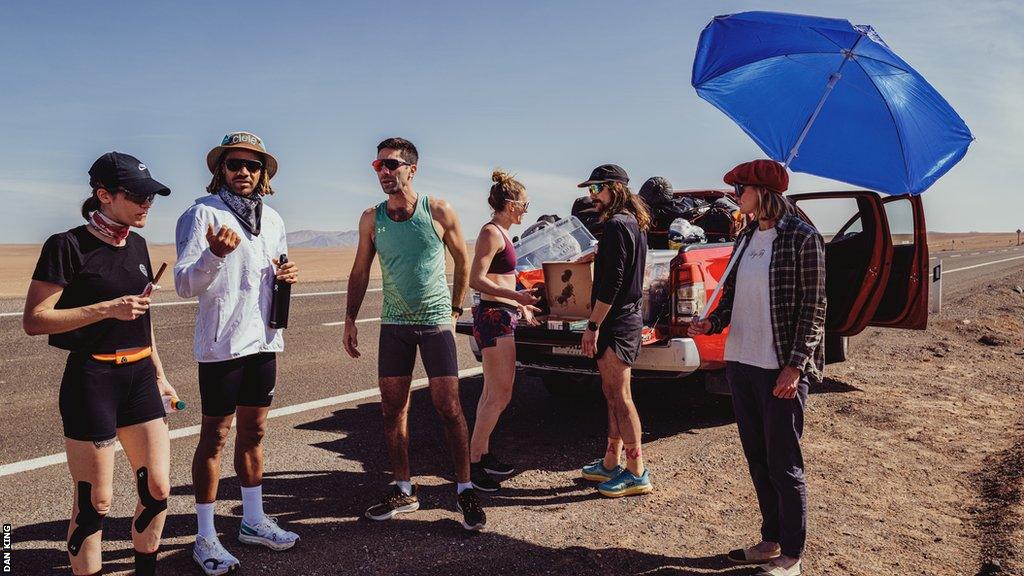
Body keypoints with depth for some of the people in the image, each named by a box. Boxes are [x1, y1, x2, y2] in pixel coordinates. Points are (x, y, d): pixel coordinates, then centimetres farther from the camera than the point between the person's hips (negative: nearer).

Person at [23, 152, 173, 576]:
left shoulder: (136, 244, 11)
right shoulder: (69, 246, -10)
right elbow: (34, 320, -13)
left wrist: (159, 376, 20)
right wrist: (108, 308, -20)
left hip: (139, 375, 6)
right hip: (91, 379, -6)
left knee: (157, 488, 8)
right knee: (95, 502, 2)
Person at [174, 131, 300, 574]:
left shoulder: (272, 219, 11)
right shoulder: (202, 214, -9)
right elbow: (184, 285, -16)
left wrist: (286, 276, -2)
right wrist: (214, 255, -34)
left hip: (263, 339, 6)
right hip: (220, 342, -6)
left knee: (253, 433, 16)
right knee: (215, 437, 2)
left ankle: (253, 521, 29)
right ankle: (205, 538, 14)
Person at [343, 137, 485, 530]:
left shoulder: (439, 212, -6)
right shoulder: (371, 219, 2)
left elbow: (463, 261, 5)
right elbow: (360, 272, 11)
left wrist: (455, 310, 6)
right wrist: (350, 320, 7)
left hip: (435, 322, -3)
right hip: (394, 323, 3)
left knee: (449, 408, -5)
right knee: (393, 410, 6)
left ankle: (465, 490, 9)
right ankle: (403, 491, 20)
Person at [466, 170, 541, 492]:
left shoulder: (500, 233, 16)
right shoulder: (491, 233, -13)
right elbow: (475, 280, -20)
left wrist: (521, 306, 24)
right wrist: (515, 296, -27)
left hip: (502, 317, 10)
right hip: (494, 317, -10)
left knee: (493, 393, 15)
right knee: (499, 396, -7)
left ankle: (483, 455, 24)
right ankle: (473, 463, 1)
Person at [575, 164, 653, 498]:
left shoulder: (616, 225, -15)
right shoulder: (635, 223, 16)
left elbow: (612, 282, -21)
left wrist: (592, 326, -19)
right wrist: (600, 255, 21)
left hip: (616, 322, -10)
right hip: (628, 317, 10)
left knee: (620, 396, -5)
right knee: (613, 394, 14)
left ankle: (637, 473, 2)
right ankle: (610, 464, 23)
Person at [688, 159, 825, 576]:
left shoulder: (802, 238, -9)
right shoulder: (746, 238, 11)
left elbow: (813, 310, -11)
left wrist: (795, 367, -17)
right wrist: (712, 323, -4)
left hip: (780, 369, -7)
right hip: (740, 363, 7)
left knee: (783, 465, 2)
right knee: (756, 459, 15)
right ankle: (771, 540, 30)